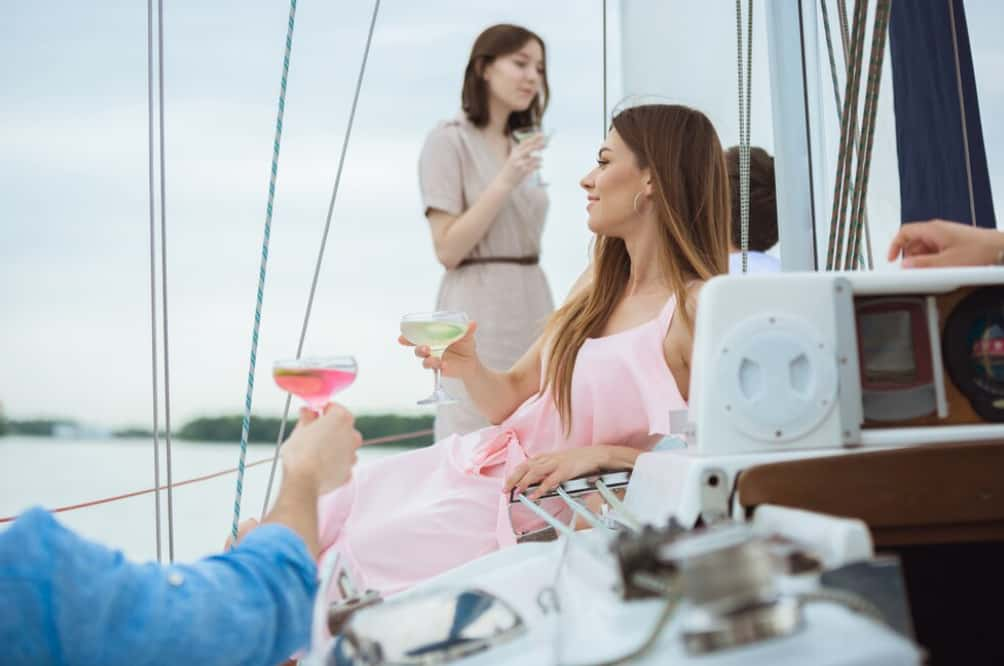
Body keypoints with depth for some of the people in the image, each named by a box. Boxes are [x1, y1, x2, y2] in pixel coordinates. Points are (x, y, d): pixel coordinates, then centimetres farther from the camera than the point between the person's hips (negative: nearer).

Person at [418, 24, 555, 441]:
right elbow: (448, 250, -14)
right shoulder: (449, 141, -7)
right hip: (480, 313, -7)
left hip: (532, 305, 7)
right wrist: (505, 182, -19)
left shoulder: (522, 145, 15)